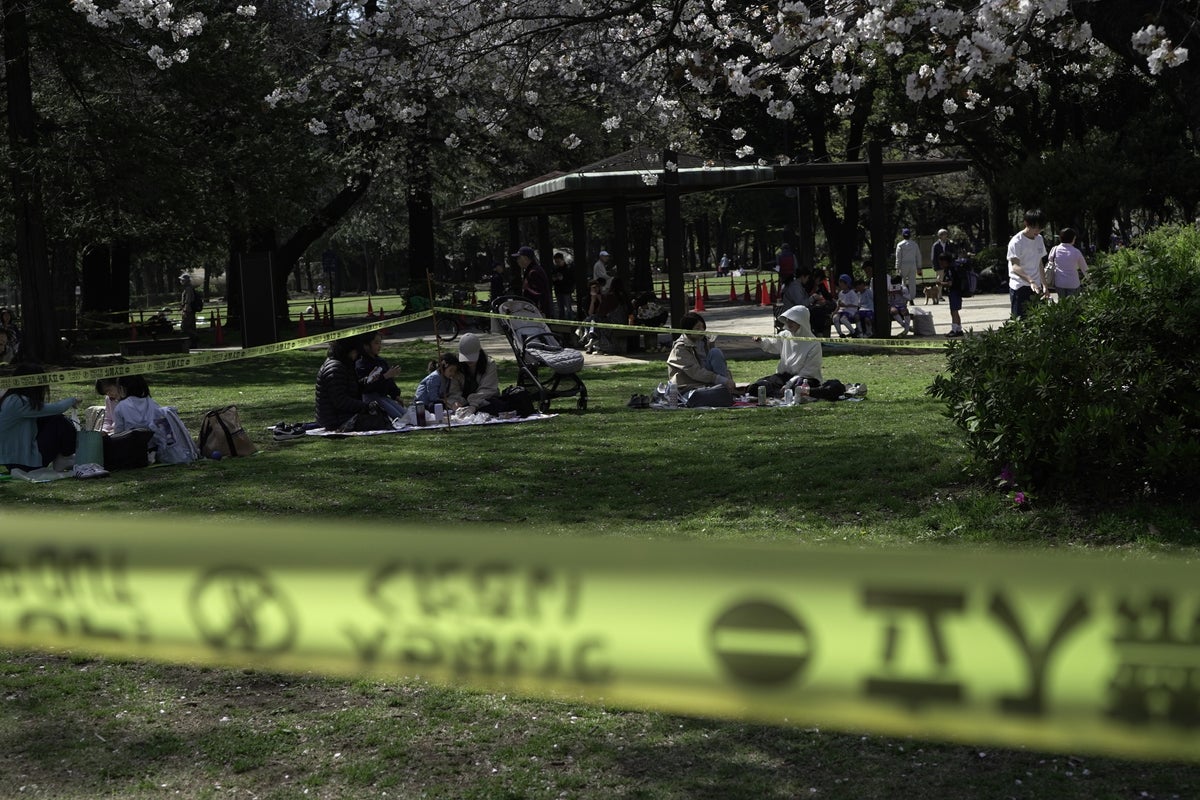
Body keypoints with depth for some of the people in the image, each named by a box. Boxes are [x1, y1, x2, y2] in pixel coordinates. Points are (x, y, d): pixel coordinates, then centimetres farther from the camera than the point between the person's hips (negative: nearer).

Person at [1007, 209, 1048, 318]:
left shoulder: (1039, 239, 13)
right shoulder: (1016, 242, -11)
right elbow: (1015, 266, -21)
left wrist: (1044, 285, 17)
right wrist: (1031, 281, -35)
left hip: (1036, 287, 7)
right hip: (1020, 288, -7)